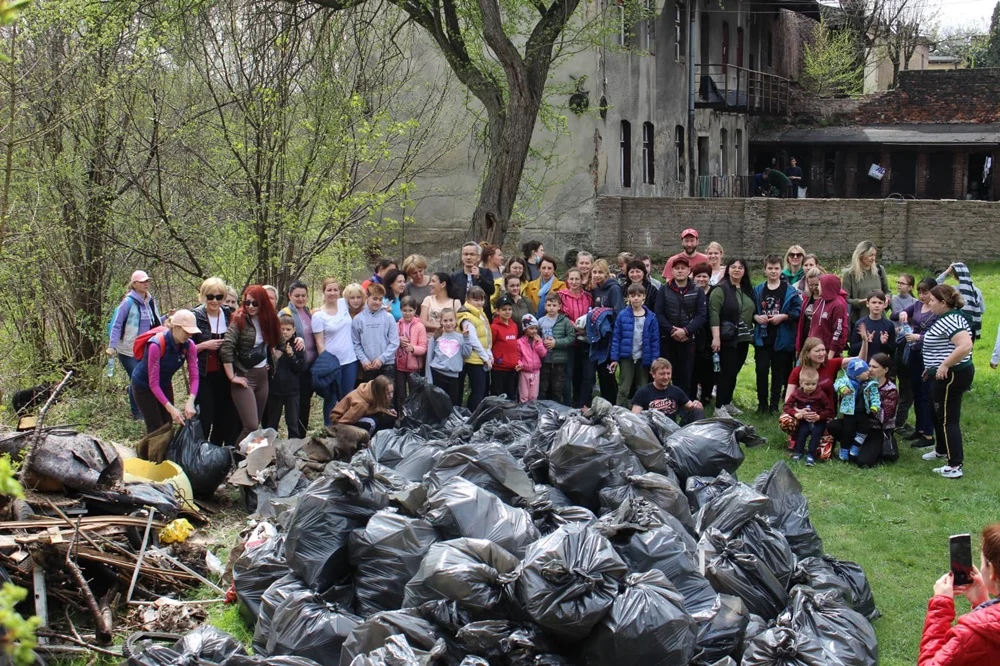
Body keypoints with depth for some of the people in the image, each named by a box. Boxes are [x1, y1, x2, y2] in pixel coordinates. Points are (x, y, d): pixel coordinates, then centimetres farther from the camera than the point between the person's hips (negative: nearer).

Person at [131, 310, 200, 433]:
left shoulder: (189, 345, -18)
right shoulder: (156, 345, -34)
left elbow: (194, 376, -19)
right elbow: (153, 383, -33)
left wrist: (190, 403, -35)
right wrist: (171, 409, -39)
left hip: (165, 385, 5)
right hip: (144, 385, -5)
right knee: (156, 429, -8)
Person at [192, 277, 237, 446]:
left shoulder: (229, 315, 4)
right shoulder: (195, 316, -8)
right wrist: (205, 345, -18)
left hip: (223, 374, 5)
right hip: (203, 375, -5)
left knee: (223, 416, 10)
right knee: (205, 418, -6)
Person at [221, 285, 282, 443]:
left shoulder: (267, 320, 7)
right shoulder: (239, 320, -9)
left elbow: (274, 343, 21)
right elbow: (226, 348, -18)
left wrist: (269, 362, 7)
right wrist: (232, 377, -18)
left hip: (262, 377, 6)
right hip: (244, 377, -6)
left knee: (257, 424, 9)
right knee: (251, 426, -15)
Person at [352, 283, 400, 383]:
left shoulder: (388, 317, -3)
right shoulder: (358, 319, -1)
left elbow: (394, 342, -4)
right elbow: (355, 344, 2)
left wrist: (382, 358, -10)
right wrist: (363, 360, -9)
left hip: (387, 364, -1)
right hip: (368, 366, 1)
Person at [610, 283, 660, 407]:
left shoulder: (651, 317, -3)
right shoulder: (622, 315, -5)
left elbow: (655, 340, 0)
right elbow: (616, 337, -3)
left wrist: (654, 361, -3)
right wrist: (614, 358, -5)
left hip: (643, 358, 2)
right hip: (626, 357, -2)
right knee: (624, 389, -1)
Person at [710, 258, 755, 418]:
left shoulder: (747, 290, 13)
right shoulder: (721, 289, -9)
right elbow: (714, 313, -16)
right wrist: (716, 337, -22)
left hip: (744, 338, 7)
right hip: (728, 338, -7)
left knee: (735, 371, 11)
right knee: (727, 372, -7)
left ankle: (727, 402, 22)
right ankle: (719, 407, -2)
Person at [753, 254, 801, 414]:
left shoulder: (790, 291, -2)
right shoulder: (757, 290, 7)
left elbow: (798, 311, -5)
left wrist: (783, 317, -16)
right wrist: (756, 317, -9)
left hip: (782, 339, -2)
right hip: (762, 338, 2)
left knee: (778, 372, 5)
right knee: (761, 370, -1)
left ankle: (774, 404, 13)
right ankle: (762, 403, 9)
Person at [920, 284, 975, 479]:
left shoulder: (950, 320, -22)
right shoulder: (947, 317, 12)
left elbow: (965, 346, -34)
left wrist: (945, 365, -28)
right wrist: (933, 366, 20)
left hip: (950, 376, -11)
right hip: (944, 375, 11)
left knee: (948, 419, -8)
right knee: (939, 414, 25)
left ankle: (955, 466, -7)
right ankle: (942, 450, 44)